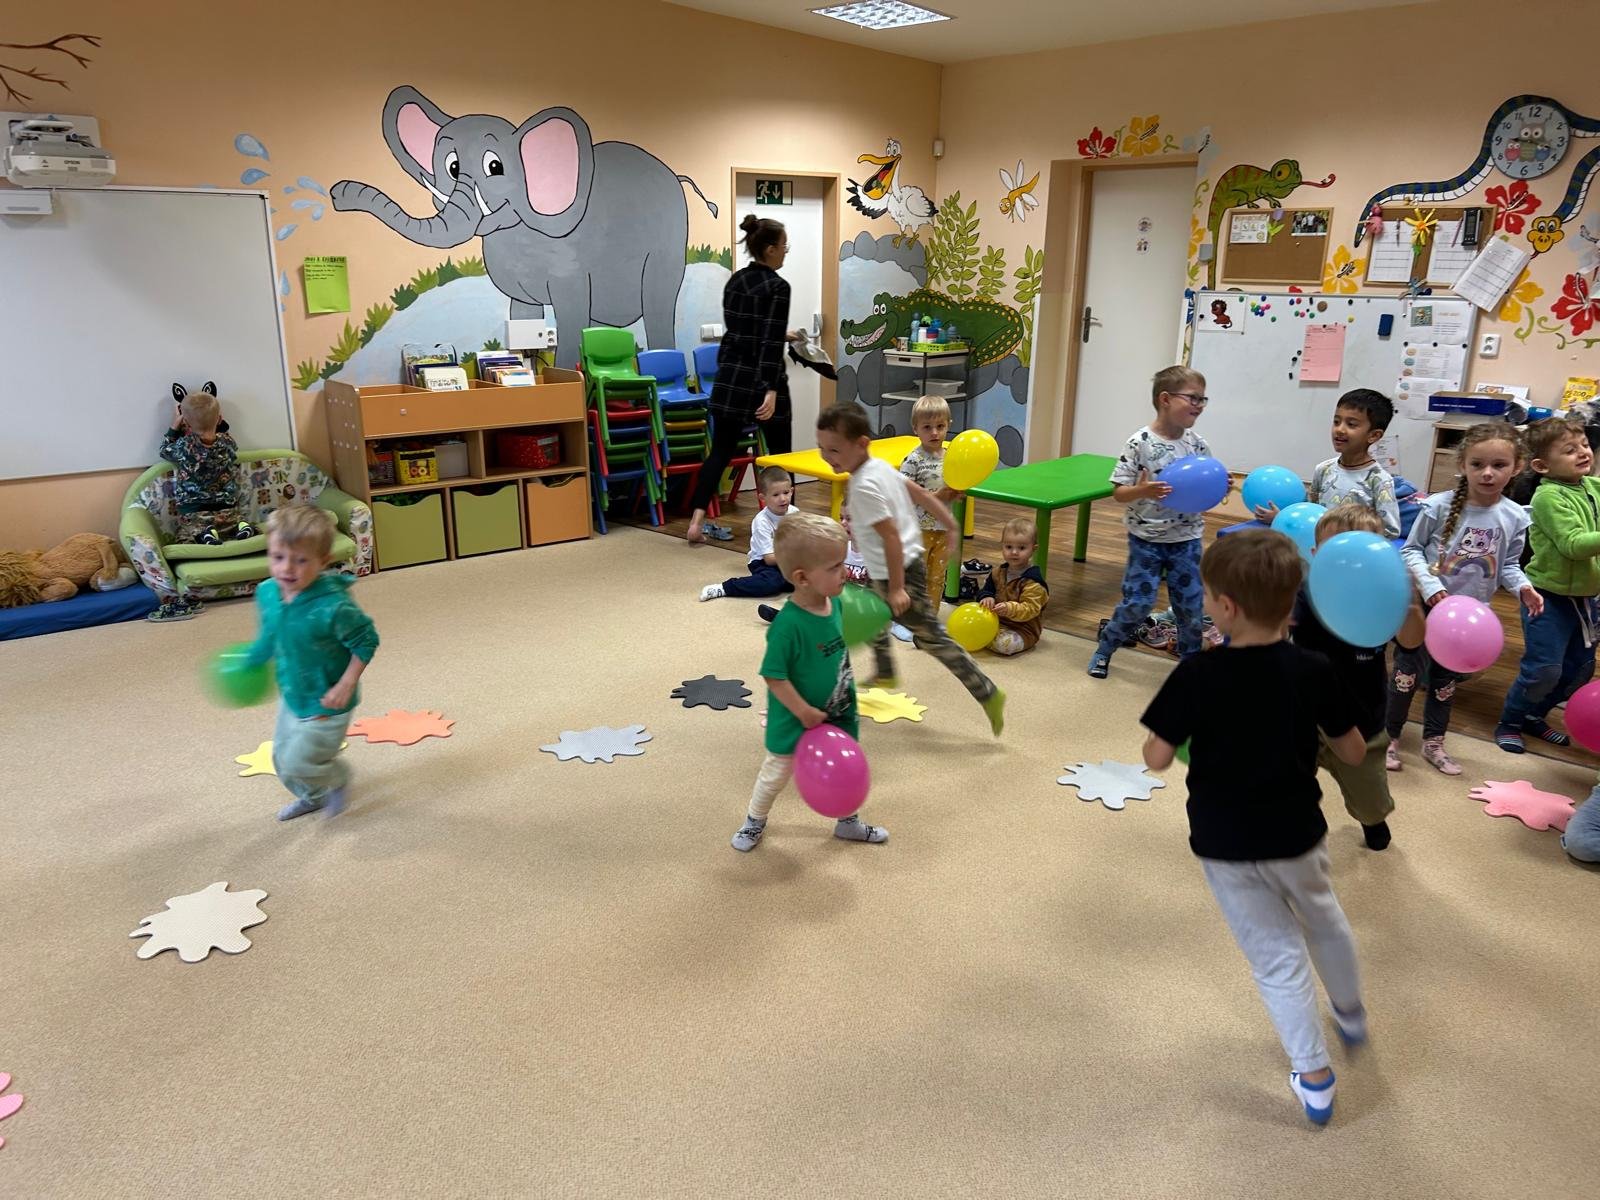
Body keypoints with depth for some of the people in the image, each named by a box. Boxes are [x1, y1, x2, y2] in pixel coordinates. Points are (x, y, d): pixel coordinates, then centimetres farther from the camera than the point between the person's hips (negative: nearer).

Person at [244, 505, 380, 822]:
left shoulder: (333, 606, -33)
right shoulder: (267, 593, -11)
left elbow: (366, 641, -20)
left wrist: (346, 685, -24)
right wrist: (252, 661, 25)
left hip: (325, 704, -7)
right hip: (292, 698, 8)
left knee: (297, 764, -2)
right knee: (282, 758, 24)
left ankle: (338, 778, 31)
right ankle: (313, 797, 53)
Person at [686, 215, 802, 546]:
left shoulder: (734, 280, 10)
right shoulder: (777, 286, -12)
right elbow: (771, 344, -21)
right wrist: (772, 391, -25)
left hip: (730, 376, 7)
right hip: (761, 380, -6)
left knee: (721, 450, 6)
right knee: (780, 452, 8)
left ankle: (696, 522, -5)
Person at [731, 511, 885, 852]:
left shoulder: (835, 603, -11)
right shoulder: (788, 624, -33)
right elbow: (774, 676, -26)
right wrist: (805, 713, -20)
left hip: (839, 714, 6)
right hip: (795, 720, -6)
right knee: (776, 772, 16)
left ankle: (848, 822, 44)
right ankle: (755, 821, 41)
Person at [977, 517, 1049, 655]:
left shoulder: (1033, 581, -17)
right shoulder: (998, 573, 6)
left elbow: (1030, 609, -24)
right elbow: (987, 590, 10)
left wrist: (1010, 609, -41)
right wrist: (987, 598, -16)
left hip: (1023, 628, -6)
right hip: (996, 621, 6)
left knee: (1005, 644, -32)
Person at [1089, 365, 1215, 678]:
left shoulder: (1198, 444, 0)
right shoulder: (1140, 443, -13)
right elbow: (1118, 493, -11)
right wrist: (1142, 491, -31)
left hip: (1186, 539, 4)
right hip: (1146, 538, -4)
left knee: (1192, 605, 8)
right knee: (1138, 602, -3)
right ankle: (1104, 651, 20)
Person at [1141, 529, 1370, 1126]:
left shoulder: (1196, 675, -21)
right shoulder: (1313, 670, -14)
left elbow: (1156, 758, -17)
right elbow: (1354, 753, -3)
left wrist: (1191, 724, 2)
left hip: (1225, 845, -2)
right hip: (1297, 833, 3)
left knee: (1276, 956, 14)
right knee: (1324, 920, 31)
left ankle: (1314, 1077, 21)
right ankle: (1351, 1013, 55)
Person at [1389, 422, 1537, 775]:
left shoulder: (1515, 518, -5)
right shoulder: (1438, 506, -16)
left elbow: (1508, 564, 6)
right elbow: (1410, 550, -9)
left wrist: (1522, 587, -14)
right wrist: (1430, 586, -20)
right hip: (1426, 606, -4)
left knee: (1447, 679, 18)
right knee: (1407, 674, 3)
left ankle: (1433, 743, 32)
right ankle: (1389, 738, 19)